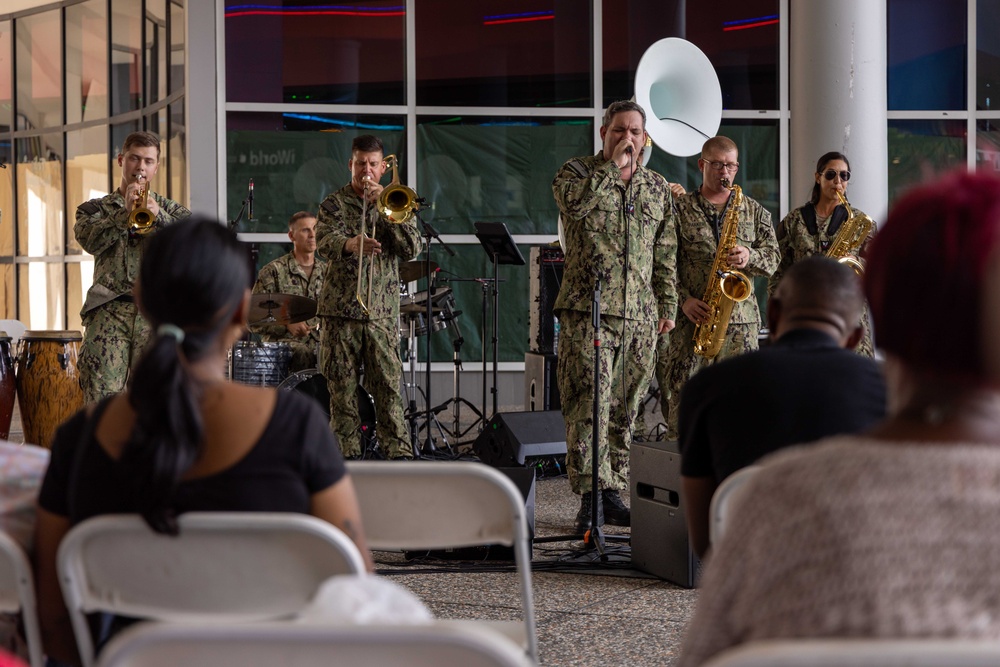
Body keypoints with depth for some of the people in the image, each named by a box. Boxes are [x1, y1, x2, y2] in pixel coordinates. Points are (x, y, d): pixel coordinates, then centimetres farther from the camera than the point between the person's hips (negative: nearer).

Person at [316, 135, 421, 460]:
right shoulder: (334, 204, 7)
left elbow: (412, 249, -1)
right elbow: (326, 243, -12)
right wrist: (353, 244, -35)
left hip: (383, 312, 1)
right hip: (340, 311, -1)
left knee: (389, 386, -6)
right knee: (342, 387, 0)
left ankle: (400, 453, -6)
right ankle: (348, 454, 6)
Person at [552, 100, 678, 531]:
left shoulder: (658, 188, 16)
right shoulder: (577, 172, 4)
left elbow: (665, 255, 19)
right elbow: (574, 202, -21)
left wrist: (667, 305, 12)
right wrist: (613, 165, -12)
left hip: (639, 316, 4)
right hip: (587, 310, -4)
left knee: (624, 410, 7)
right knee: (589, 405, -12)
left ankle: (613, 494, 13)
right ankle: (592, 496, -14)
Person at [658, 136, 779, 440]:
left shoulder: (755, 211, 15)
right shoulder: (680, 209, 7)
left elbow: (773, 258, 9)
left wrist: (750, 256, -13)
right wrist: (683, 299, -11)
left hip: (740, 319, 2)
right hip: (691, 317, -2)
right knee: (681, 393, -6)